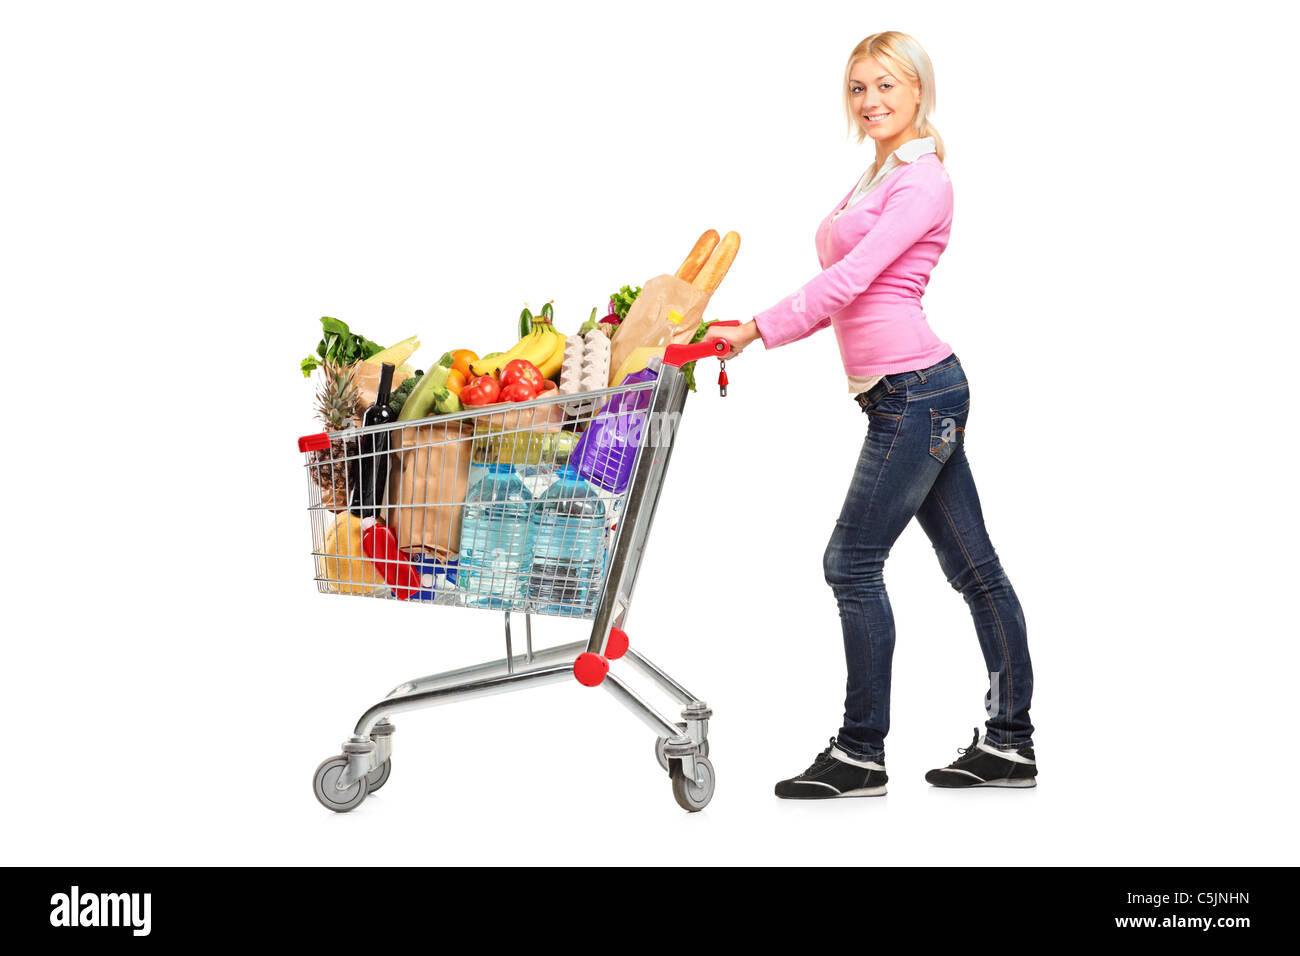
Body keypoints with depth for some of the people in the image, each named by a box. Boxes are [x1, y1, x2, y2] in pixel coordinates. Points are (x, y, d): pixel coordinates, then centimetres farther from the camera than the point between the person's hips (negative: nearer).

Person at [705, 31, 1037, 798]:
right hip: (913, 395, 10)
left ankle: (861, 754, 4)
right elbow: (845, 293, 19)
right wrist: (750, 330, 10)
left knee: (854, 562, -6)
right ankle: (1011, 743, 19)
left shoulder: (924, 180, -9)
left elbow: (851, 278, -19)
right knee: (973, 565, 11)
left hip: (916, 390, -10)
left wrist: (759, 330, -19)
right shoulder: (879, 178, 21)